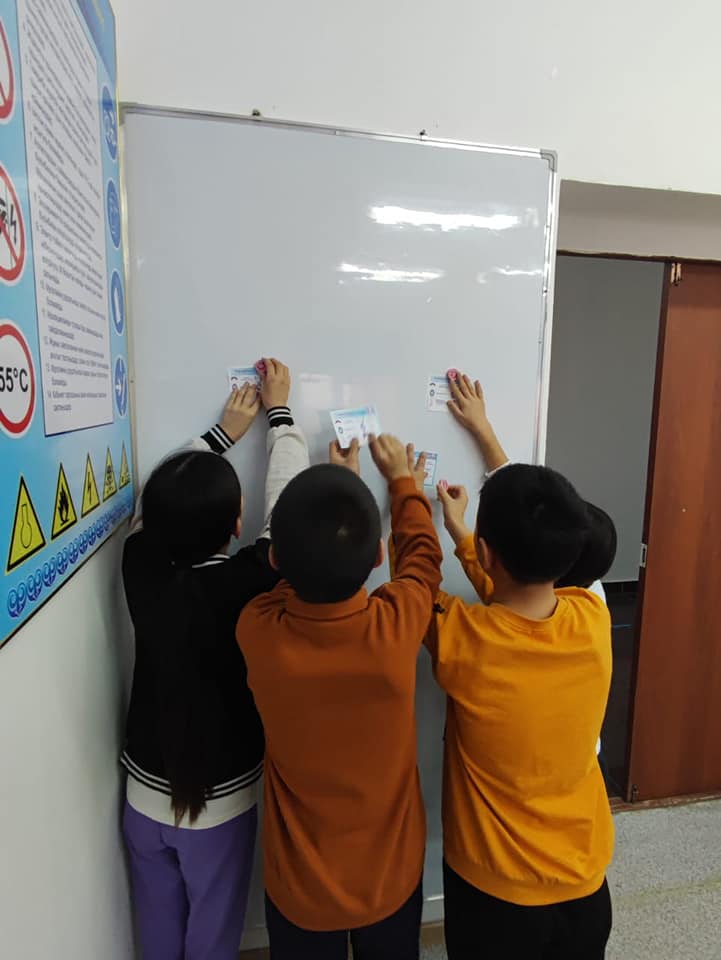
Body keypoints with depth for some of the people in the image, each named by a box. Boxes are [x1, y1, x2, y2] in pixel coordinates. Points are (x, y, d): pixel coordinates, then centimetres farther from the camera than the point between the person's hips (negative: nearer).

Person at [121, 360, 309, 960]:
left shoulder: (142, 566, -20)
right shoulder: (247, 583, -29)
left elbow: (160, 499, -2)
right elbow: (286, 504, -15)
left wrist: (225, 432, 7)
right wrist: (279, 410, -2)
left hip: (146, 796, 4)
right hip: (221, 803, -3)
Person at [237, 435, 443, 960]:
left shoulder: (258, 633, -29)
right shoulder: (397, 628, -31)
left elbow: (298, 569, -5)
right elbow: (421, 555, -7)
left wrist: (331, 485, 7)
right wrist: (403, 481, 10)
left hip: (300, 884, 0)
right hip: (392, 876, 0)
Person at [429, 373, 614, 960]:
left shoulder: (463, 640, -32)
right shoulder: (594, 622, -21)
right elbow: (537, 549, -4)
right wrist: (484, 433, 5)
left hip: (492, 890, -3)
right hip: (584, 880, 4)